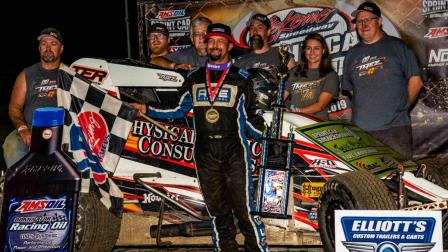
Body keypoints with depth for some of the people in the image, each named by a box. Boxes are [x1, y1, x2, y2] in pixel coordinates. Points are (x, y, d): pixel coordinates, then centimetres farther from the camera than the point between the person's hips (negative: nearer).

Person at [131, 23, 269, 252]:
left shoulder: (241, 78, 7)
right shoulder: (194, 77, 16)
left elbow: (249, 117, 6)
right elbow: (179, 110, 17)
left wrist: (267, 131, -9)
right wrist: (147, 110, 10)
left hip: (234, 151, -3)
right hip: (205, 153, 3)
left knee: (243, 208, -6)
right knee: (217, 211, 9)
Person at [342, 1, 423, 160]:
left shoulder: (396, 46, 6)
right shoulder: (352, 54, 18)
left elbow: (415, 81, 5)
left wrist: (402, 106, 3)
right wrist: (365, 108, 10)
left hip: (395, 127, -3)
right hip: (361, 129, 3)